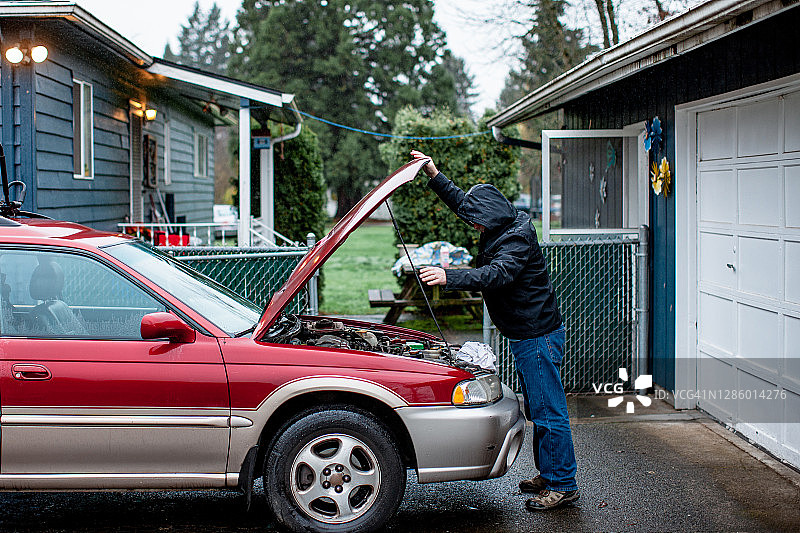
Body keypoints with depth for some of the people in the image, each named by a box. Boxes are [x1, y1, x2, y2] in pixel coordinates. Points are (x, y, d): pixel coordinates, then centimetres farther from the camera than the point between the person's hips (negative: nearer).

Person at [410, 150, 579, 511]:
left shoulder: (518, 239, -20)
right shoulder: (501, 228, 10)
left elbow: (496, 274, -36)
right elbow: (461, 201, 22)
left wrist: (450, 277, -44)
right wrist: (435, 177, 14)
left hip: (538, 336, -11)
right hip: (524, 335, 11)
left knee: (548, 410, -5)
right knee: (538, 410, 17)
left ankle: (562, 485, 1)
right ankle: (548, 475, 27)